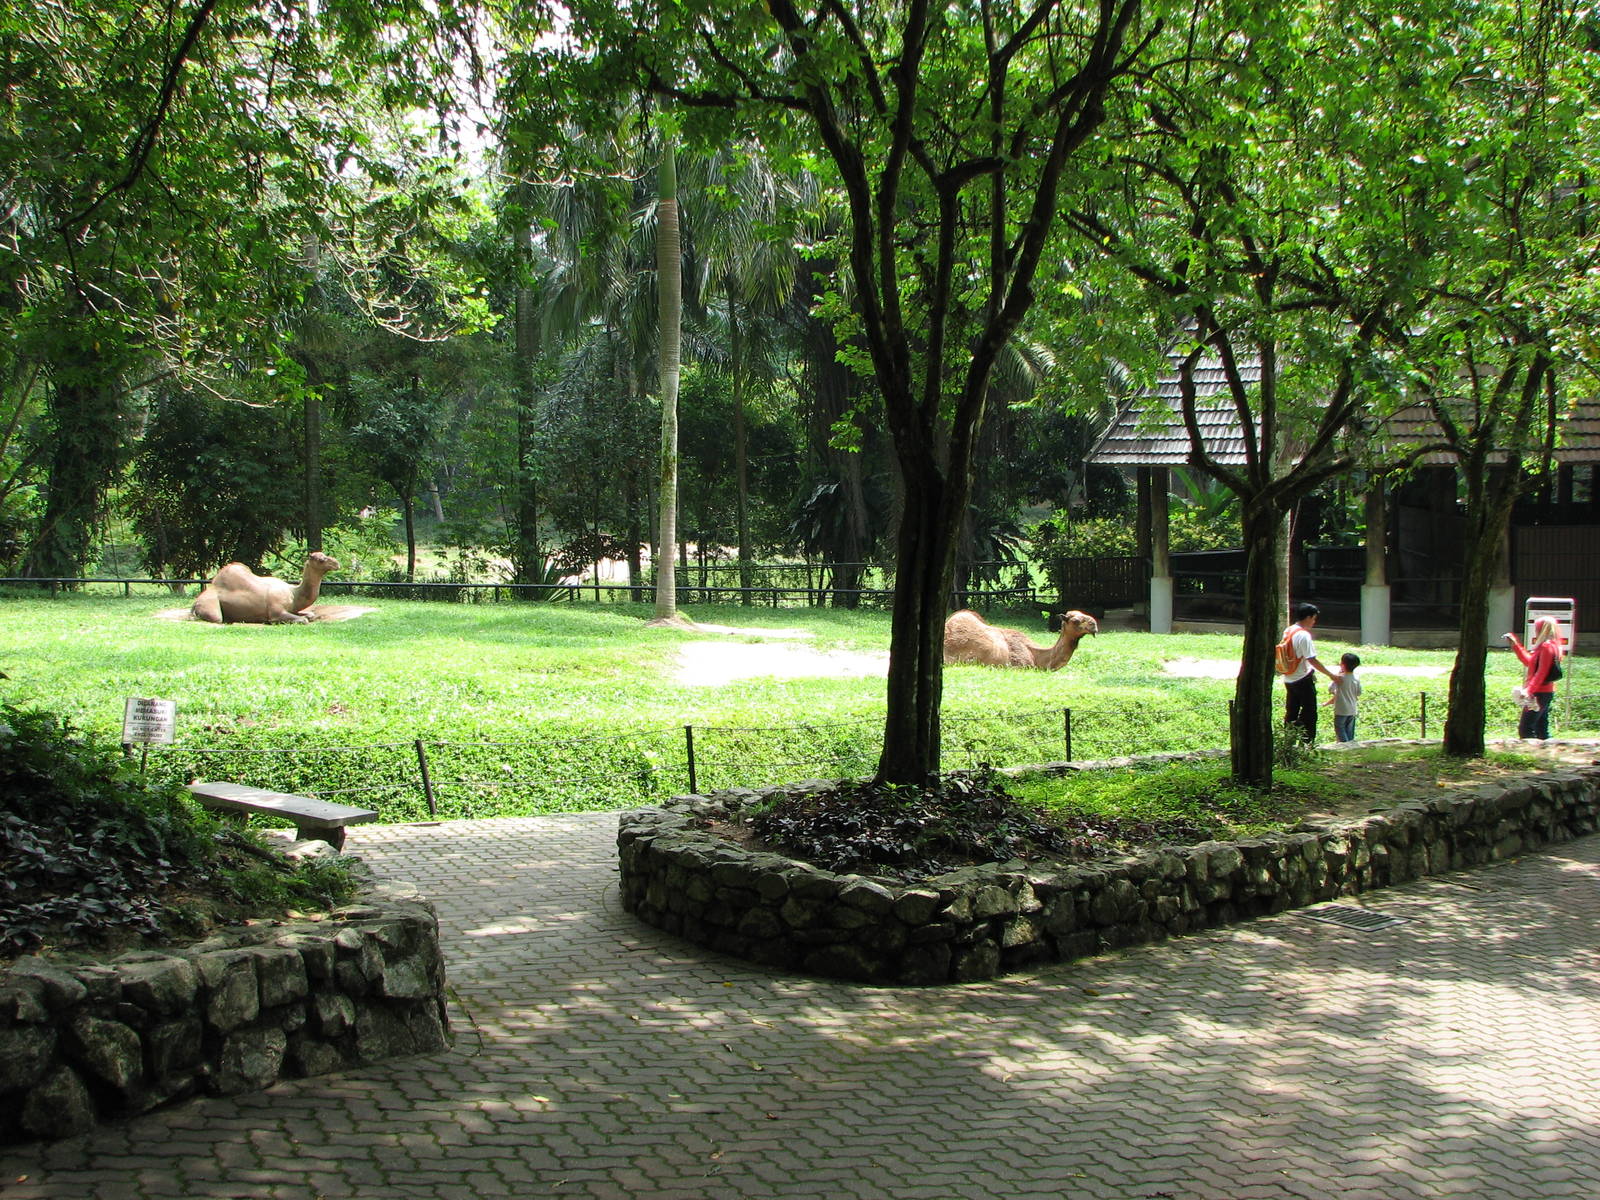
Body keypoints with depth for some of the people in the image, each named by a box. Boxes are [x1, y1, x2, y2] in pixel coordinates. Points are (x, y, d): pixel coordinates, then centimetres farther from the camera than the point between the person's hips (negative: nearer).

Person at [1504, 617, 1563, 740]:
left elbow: (1541, 673, -22)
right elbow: (1529, 661, 24)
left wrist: (1529, 691, -27)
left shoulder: (1546, 647, -15)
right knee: (1542, 730, 12)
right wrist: (1515, 644, 26)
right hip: (1546, 692, 10)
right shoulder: (1550, 646, 15)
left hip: (1539, 693, -10)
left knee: (1524, 729, -10)